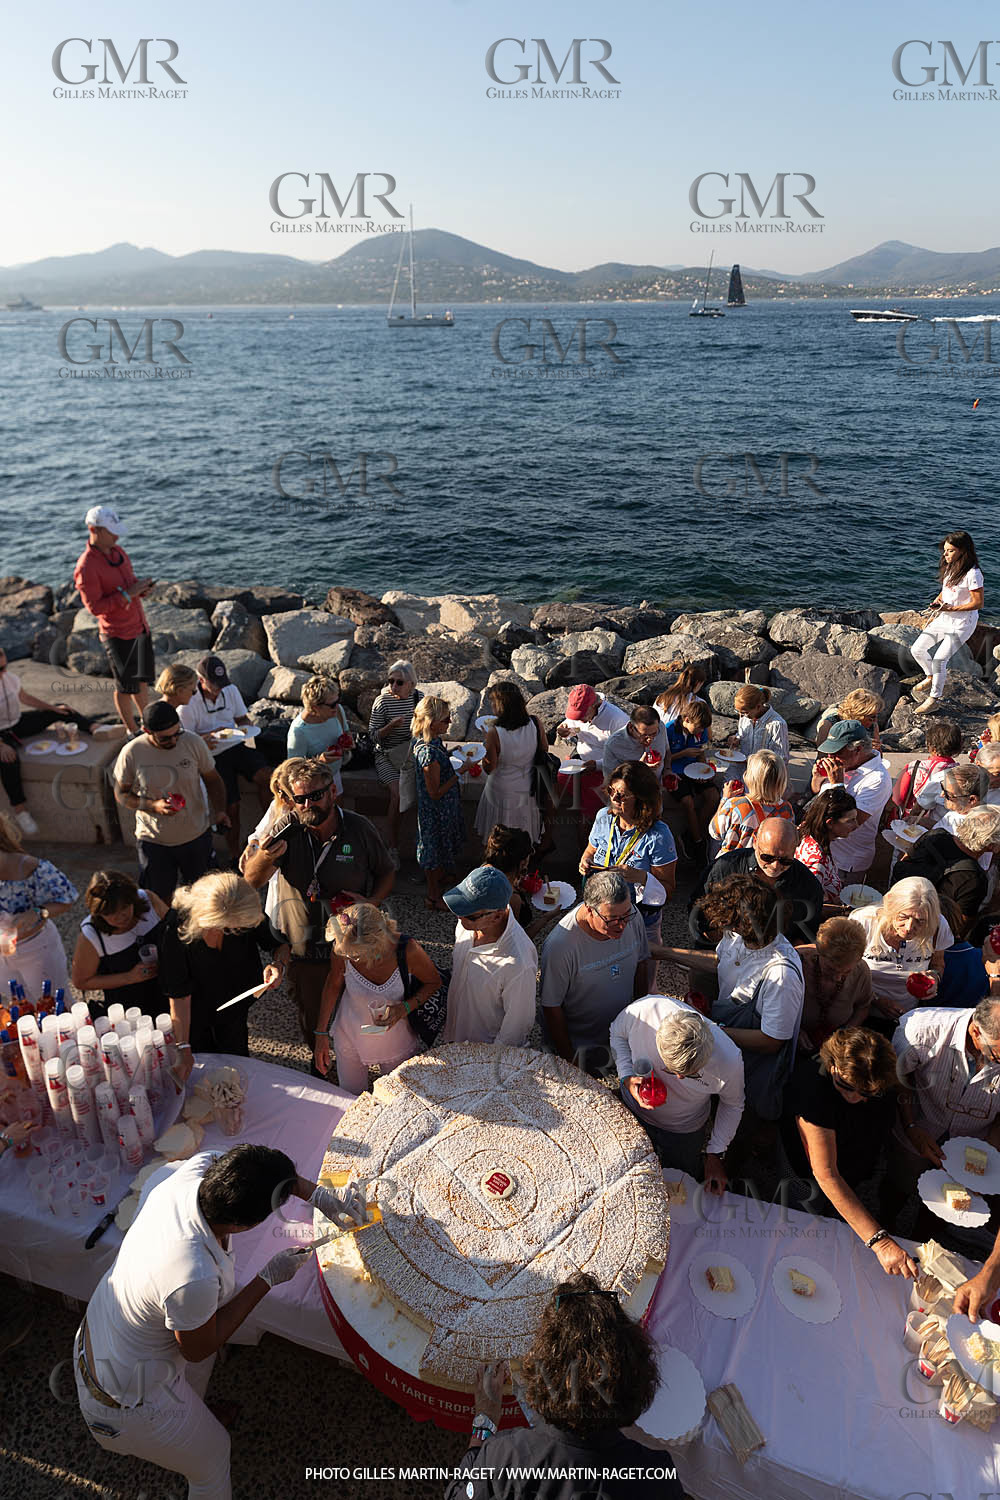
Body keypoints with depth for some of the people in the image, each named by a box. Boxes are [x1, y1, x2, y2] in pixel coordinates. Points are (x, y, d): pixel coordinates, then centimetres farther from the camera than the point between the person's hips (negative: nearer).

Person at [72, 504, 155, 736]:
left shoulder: (118, 551, 5)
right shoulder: (86, 567, -19)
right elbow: (94, 607, -20)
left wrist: (141, 588, -5)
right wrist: (127, 594, -24)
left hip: (139, 627, 8)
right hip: (117, 634, -7)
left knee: (143, 680, 18)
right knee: (126, 686, 5)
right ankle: (132, 730, 21)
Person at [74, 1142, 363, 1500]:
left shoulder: (190, 1172, -25)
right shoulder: (194, 1279, -42)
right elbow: (198, 1350, -19)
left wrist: (318, 1195, -2)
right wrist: (268, 1279, -16)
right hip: (126, 1401, -6)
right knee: (212, 1453, 19)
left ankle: (190, 1419, 54)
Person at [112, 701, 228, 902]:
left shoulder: (193, 742, -15)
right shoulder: (131, 753, -18)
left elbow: (212, 779, 0)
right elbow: (121, 794, -5)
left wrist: (219, 810, -16)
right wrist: (154, 806, -22)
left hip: (196, 835, 1)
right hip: (154, 840, -1)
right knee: (159, 899, 15)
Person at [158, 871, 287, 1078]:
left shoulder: (247, 914, -28)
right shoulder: (177, 925, -36)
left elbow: (280, 944, -9)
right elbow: (178, 995, -30)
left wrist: (279, 964, -32)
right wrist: (183, 1049, -31)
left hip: (233, 1007, 2)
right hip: (196, 1013, -2)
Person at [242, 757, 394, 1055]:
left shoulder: (360, 829, -13)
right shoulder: (286, 830, -13)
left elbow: (387, 872, 2)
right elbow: (252, 881, -22)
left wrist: (372, 902, -17)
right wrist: (265, 858, -44)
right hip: (302, 952, 1)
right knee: (312, 1022, 22)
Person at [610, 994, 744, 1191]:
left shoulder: (729, 1060, -38)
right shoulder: (644, 1011, -40)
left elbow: (732, 1105, -13)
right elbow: (617, 1033, -14)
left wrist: (715, 1155, -6)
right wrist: (627, 1077, -29)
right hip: (630, 1112, 1)